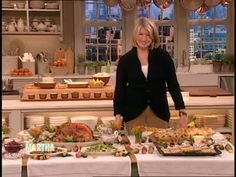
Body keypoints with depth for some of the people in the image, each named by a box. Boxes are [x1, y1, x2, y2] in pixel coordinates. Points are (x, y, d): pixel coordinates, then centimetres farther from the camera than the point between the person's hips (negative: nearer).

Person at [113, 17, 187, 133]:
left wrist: (182, 111, -5)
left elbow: (173, 84, 2)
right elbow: (120, 89, 2)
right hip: (133, 114, 0)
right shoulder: (125, 60, 0)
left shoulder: (163, 56, 0)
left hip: (159, 113, 0)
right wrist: (118, 114, -9)